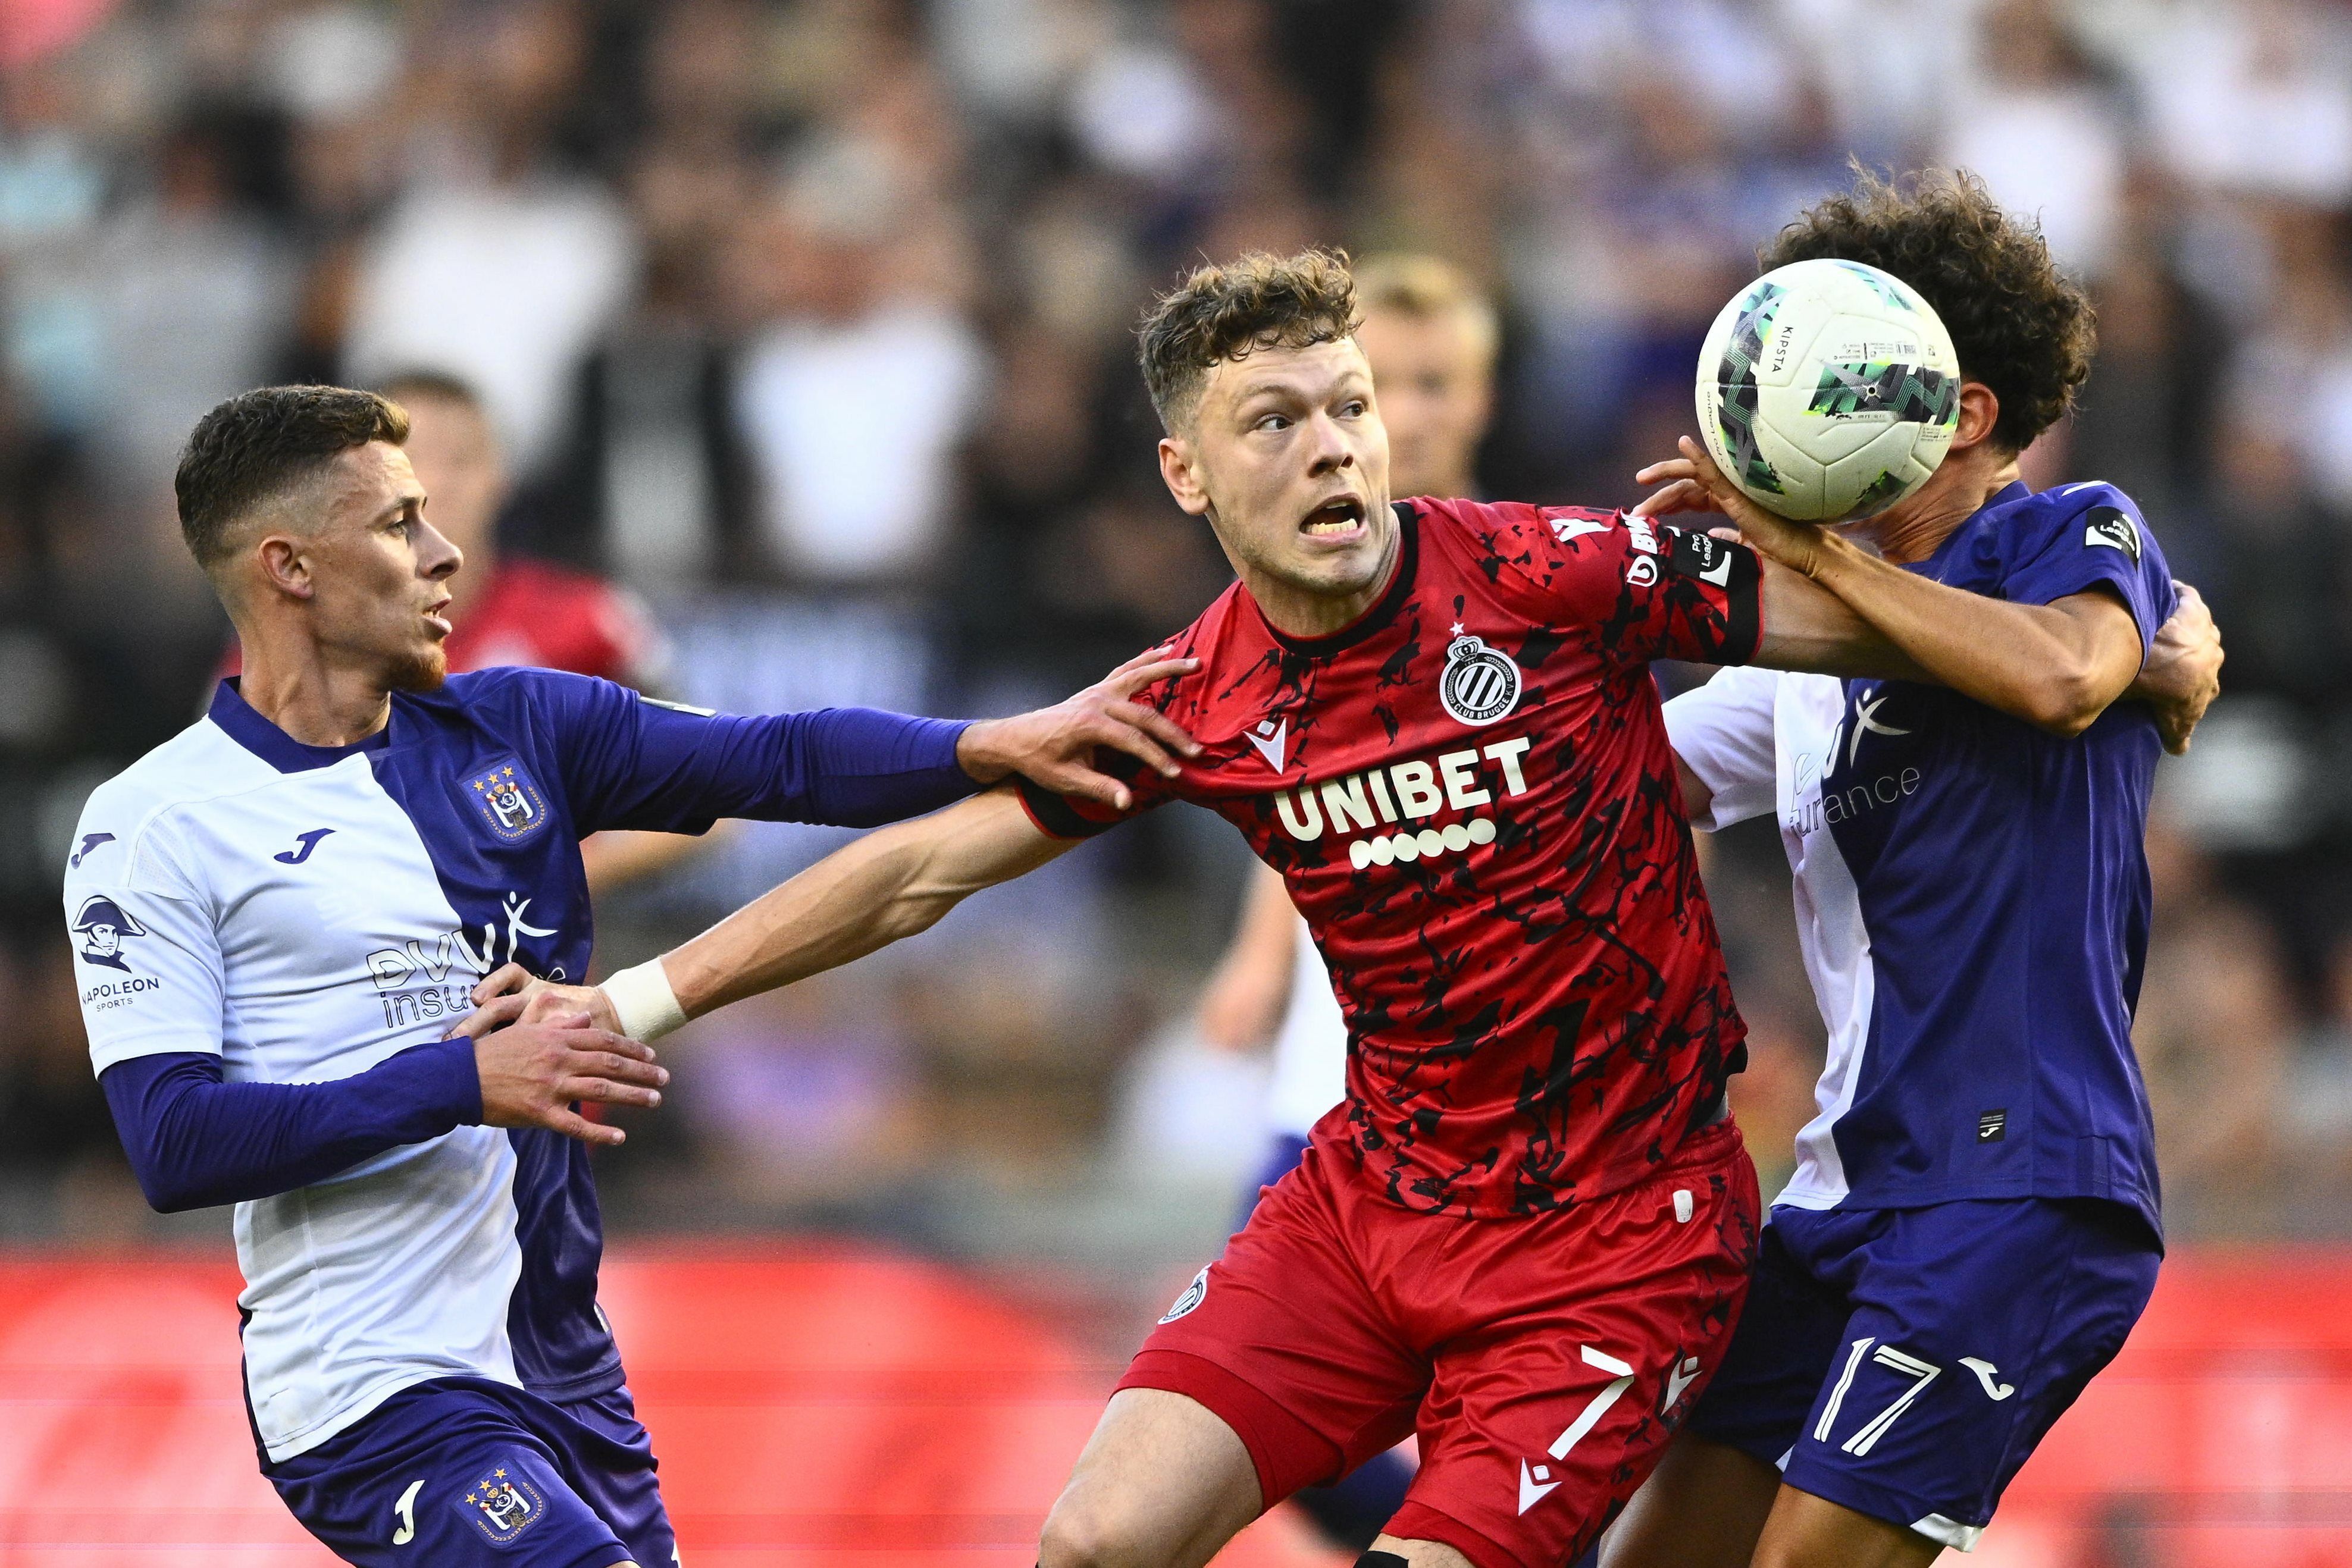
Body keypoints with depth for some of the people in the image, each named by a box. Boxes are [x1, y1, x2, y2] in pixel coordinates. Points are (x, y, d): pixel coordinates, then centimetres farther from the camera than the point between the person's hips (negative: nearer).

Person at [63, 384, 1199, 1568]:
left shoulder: (514, 728, 10)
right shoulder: (153, 825, -6)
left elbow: (781, 760, 0)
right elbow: (172, 1142, -15)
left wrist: (991, 746, -17)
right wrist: (465, 1081, -21)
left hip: (562, 1369, 7)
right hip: (377, 1402, -7)